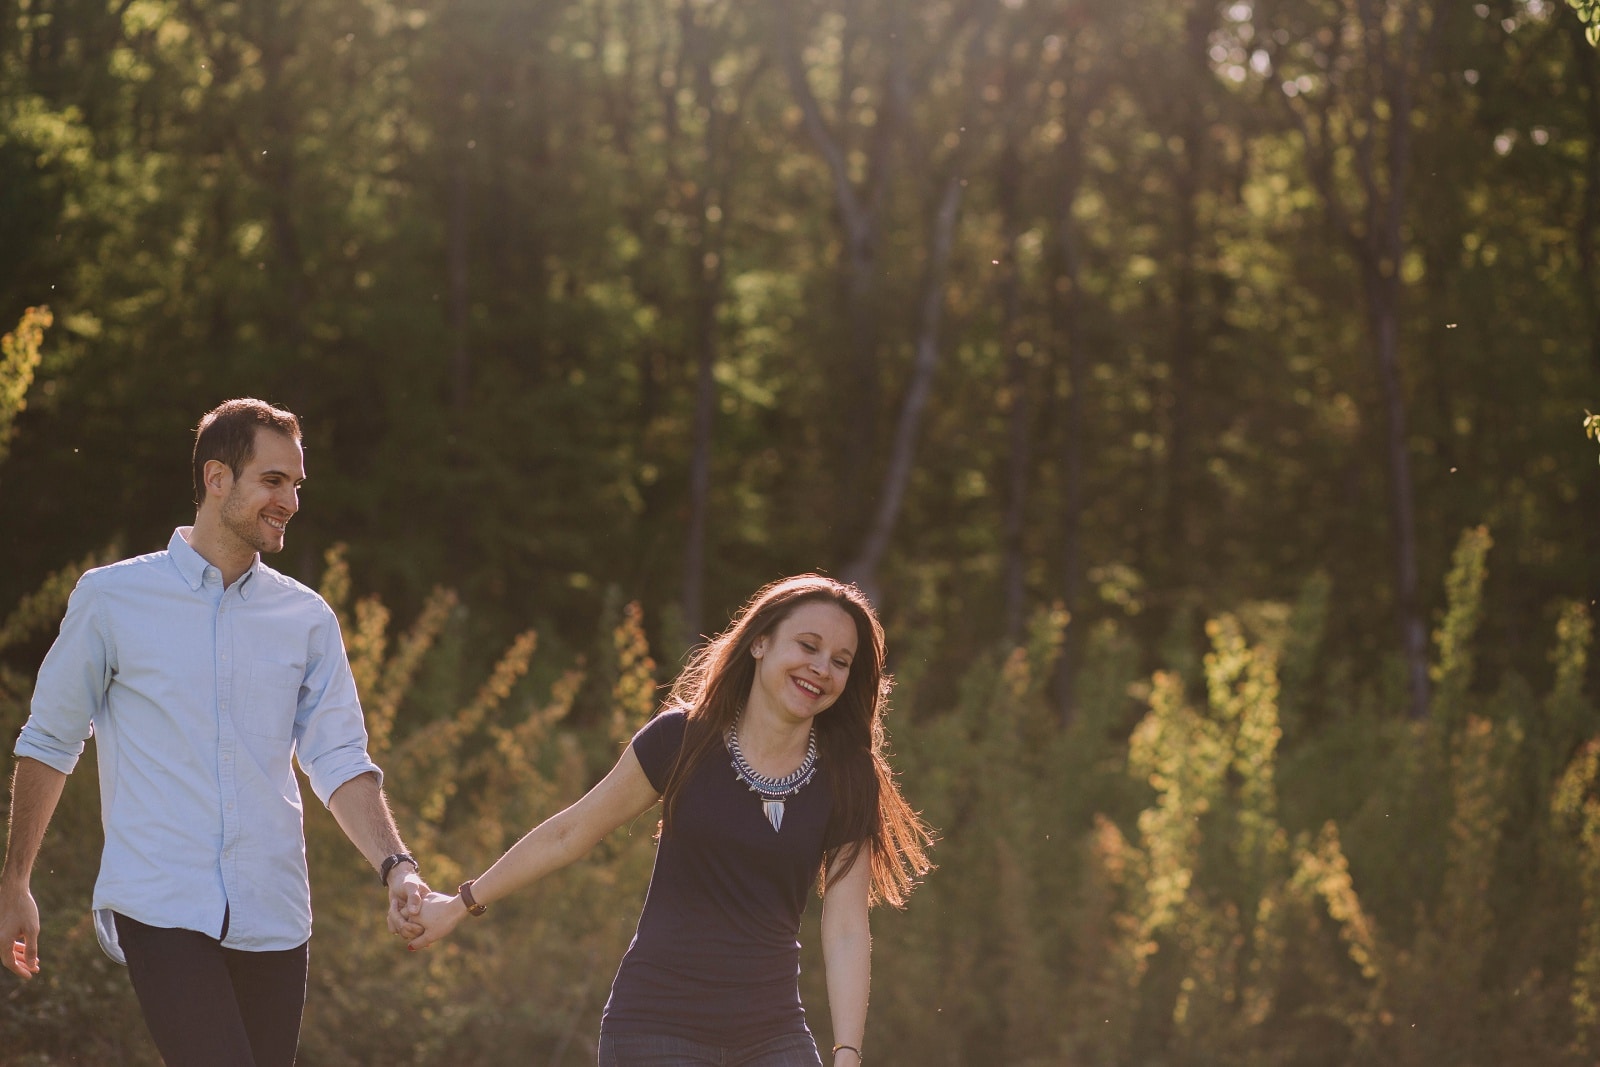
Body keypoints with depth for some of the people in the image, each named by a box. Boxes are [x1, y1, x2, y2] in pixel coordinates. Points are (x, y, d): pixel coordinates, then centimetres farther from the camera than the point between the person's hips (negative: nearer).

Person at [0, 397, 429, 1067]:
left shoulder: (307, 619, 10)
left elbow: (339, 760, 5)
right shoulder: (111, 599, 2)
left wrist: (395, 867, -10)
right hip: (160, 907, -4)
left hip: (272, 914, 4)